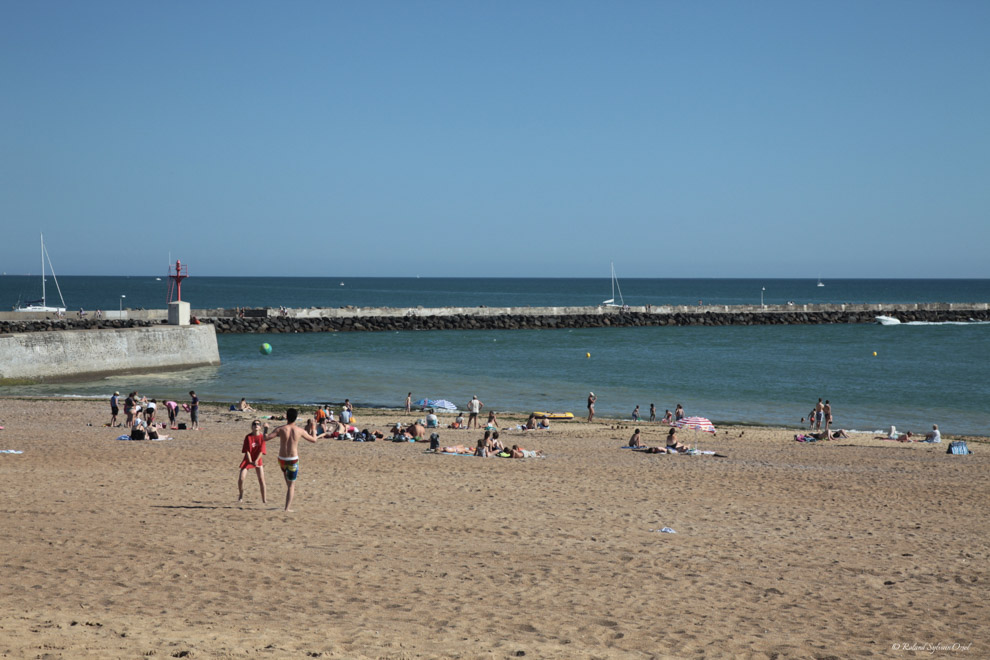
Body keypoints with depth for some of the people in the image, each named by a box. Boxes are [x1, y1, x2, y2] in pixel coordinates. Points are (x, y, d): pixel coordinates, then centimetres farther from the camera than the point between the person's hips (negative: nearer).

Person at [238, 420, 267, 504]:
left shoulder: (262, 437, -8)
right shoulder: (248, 437, -10)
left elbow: (261, 450, -12)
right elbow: (247, 450, -11)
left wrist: (256, 461, -23)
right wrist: (250, 461, -21)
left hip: (257, 460, 0)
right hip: (248, 459, 0)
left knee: (261, 479, -5)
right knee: (241, 478, -10)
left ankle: (264, 499, 4)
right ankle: (241, 496, 14)